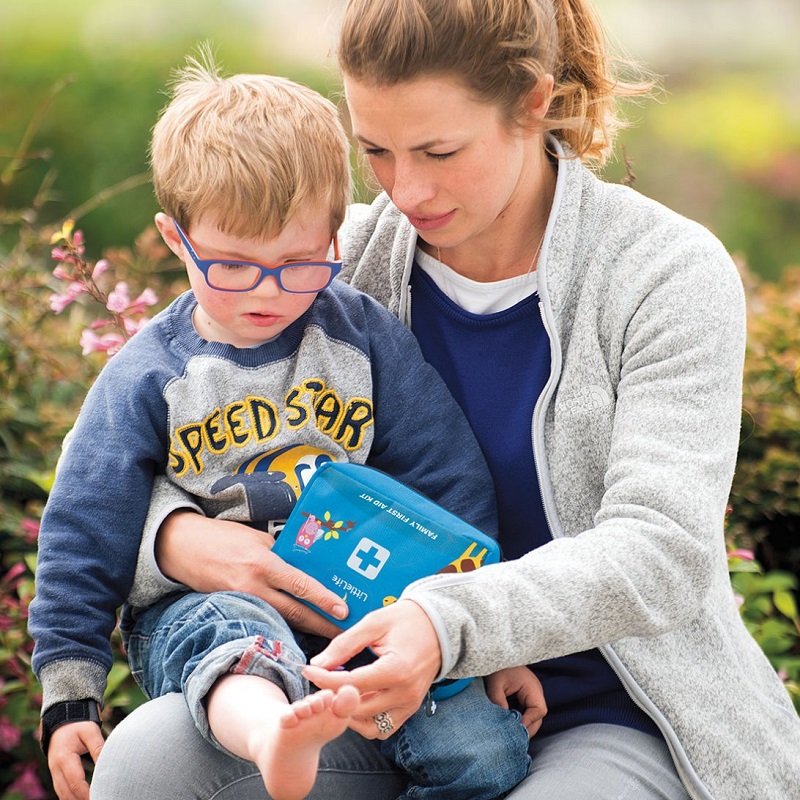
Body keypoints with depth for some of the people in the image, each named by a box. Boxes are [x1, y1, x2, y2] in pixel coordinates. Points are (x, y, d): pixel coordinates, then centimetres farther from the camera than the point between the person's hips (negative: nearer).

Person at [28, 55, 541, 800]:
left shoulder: (368, 339, 4)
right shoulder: (146, 379, 1)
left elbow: (453, 486, 9)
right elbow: (83, 537, 4)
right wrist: (68, 699, 0)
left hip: (363, 602, 2)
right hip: (198, 605, -2)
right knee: (231, 630, -40)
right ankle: (268, 732, -70)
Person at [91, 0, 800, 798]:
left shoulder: (670, 274, -8)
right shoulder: (348, 261, 2)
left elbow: (663, 552, -19)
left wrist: (448, 624, -37)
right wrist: (177, 537, -18)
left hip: (610, 721, -3)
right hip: (403, 704, 3)